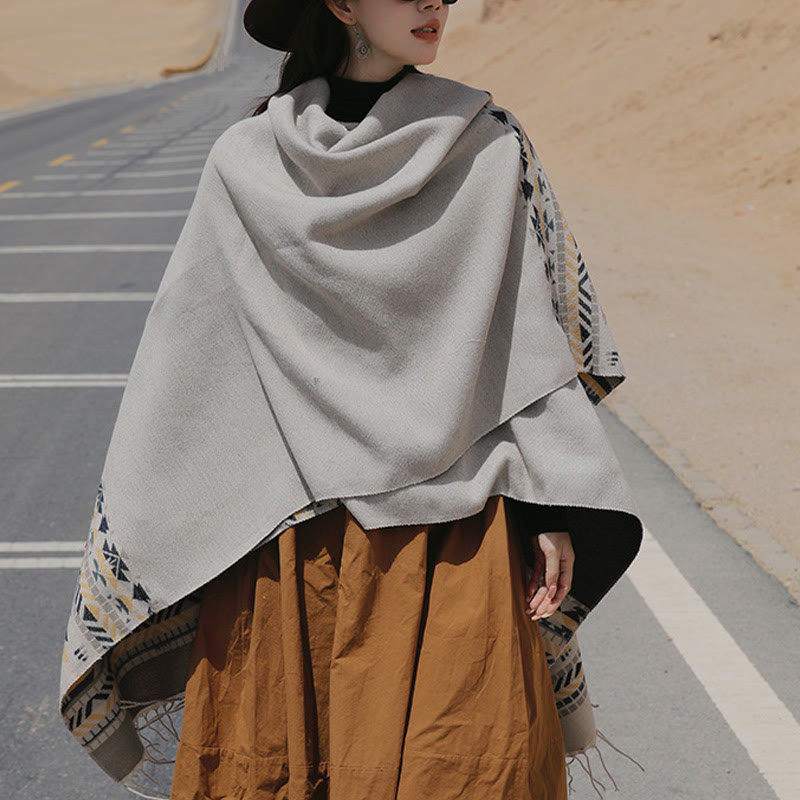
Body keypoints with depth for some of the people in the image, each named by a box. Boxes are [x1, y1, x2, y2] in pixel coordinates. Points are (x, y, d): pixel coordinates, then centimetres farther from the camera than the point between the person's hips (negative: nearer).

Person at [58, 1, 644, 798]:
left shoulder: (490, 147, 0)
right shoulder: (246, 164, 1)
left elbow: (541, 329, 1)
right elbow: (183, 367, 5)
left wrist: (553, 508, -6)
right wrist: (137, 536, 5)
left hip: (451, 535, 0)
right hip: (289, 541, 1)